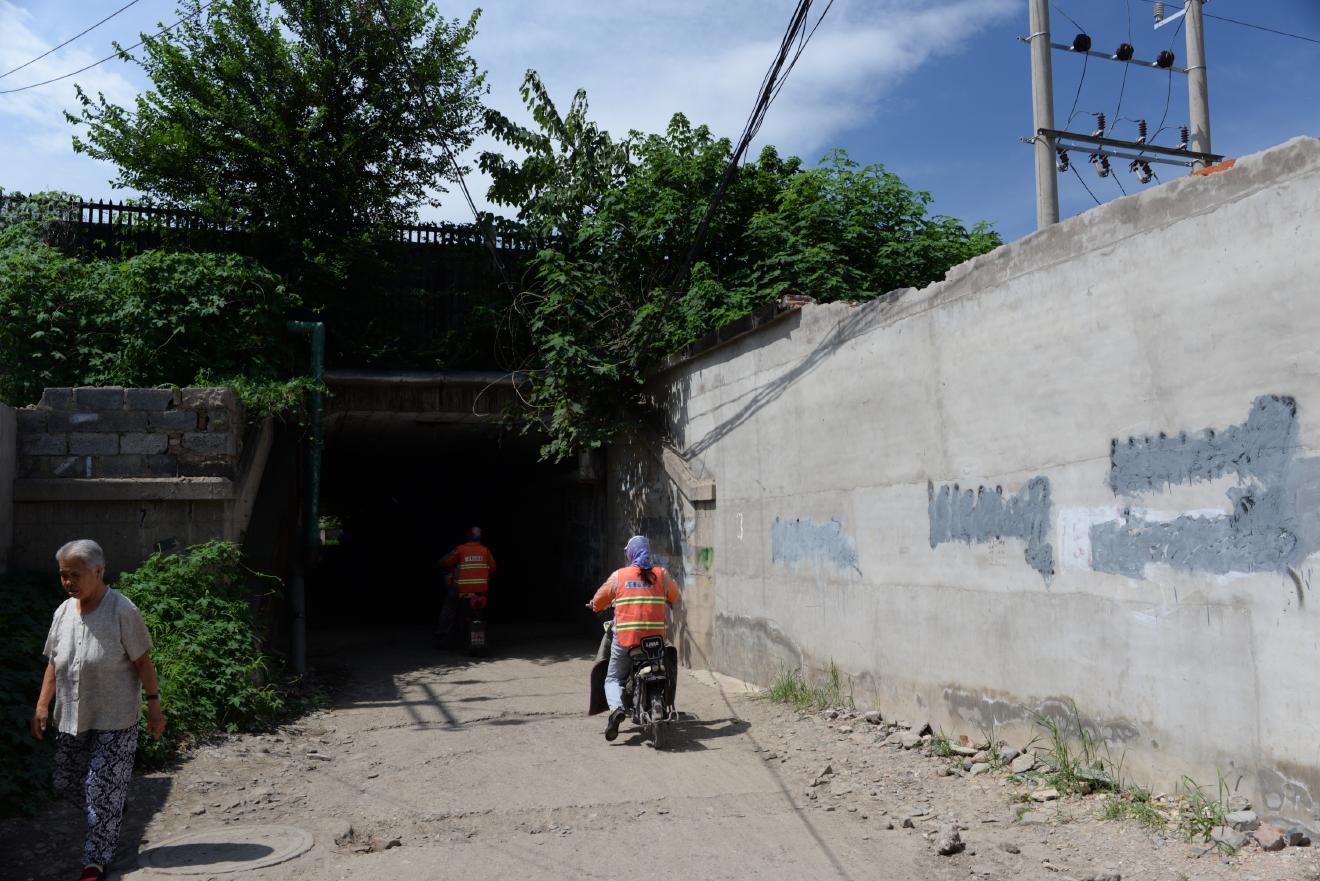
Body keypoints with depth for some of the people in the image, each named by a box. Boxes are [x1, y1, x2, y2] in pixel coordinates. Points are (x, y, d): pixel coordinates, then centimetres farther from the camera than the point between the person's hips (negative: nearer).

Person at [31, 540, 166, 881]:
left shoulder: (122, 611, -16)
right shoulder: (63, 612, 1)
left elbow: (142, 661, -12)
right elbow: (53, 663, 9)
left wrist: (154, 705, -11)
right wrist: (42, 705, 3)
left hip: (114, 720, -6)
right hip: (70, 716, 6)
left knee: (103, 793, -1)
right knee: (65, 783, 15)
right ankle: (114, 800, 42)